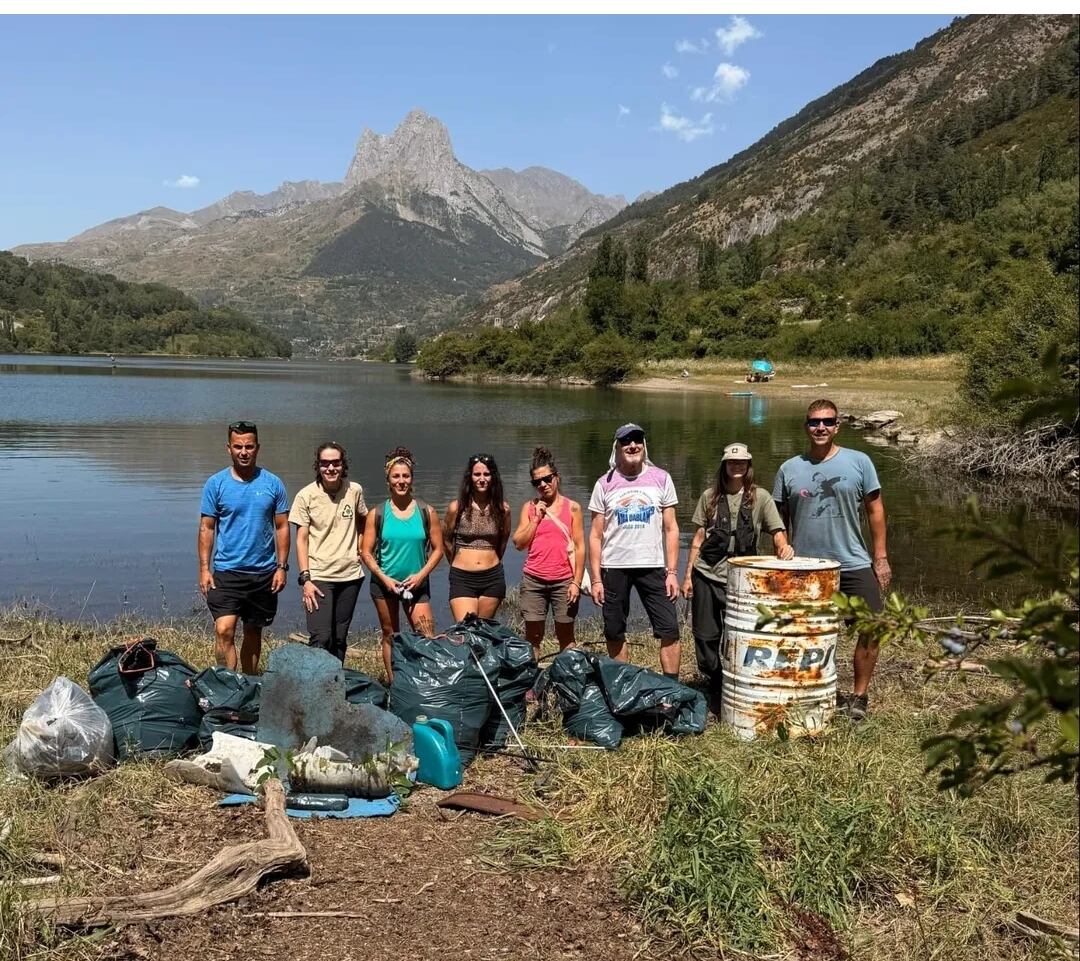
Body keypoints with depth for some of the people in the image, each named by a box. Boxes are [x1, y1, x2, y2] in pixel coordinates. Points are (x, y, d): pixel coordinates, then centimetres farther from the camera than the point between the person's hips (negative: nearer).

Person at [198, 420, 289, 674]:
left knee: (253, 633, 13)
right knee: (224, 630, -15)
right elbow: (207, 528, 1)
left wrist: (281, 567, -2)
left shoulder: (273, 484, 1)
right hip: (226, 571, -1)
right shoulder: (216, 483, -1)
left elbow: (282, 527, 4)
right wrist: (204, 568, -6)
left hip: (264, 573, 2)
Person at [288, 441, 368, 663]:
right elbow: (301, 539, -5)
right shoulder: (306, 495, -6)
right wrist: (305, 579, -11)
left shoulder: (354, 490, 2)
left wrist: (360, 547, 7)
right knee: (321, 638, -12)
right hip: (318, 576, -3)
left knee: (340, 638, 11)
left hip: (350, 574, 3)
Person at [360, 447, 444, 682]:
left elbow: (437, 549, 1)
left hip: (417, 583, 0)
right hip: (384, 582, 1)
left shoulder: (427, 512, -2)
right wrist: (384, 578, -12)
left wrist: (421, 575, -11)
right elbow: (366, 552, -1)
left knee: (427, 638, -10)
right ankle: (392, 682, 23)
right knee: (390, 636, 12)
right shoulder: (377, 514, -2)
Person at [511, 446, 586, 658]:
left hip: (564, 581, -2)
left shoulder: (572, 507, 1)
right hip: (533, 580, 2)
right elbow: (519, 543, 1)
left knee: (566, 636, 5)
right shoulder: (529, 507, 7)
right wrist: (536, 518, -7)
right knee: (532, 636, 4)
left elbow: (580, 547, -1)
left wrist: (577, 582, -7)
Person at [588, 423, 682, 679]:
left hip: (653, 566, 0)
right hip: (614, 568, 1)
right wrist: (596, 579, -3)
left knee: (669, 630, -7)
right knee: (614, 633, 8)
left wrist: (672, 572, -3)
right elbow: (595, 536, 3)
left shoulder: (661, 478, 3)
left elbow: (671, 529, 3)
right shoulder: (605, 484, 2)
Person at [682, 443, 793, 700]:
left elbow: (777, 532, -7)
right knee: (705, 636, 7)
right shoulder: (709, 496, 6)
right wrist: (688, 575, 7)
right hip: (705, 575, 2)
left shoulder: (760, 497, 0)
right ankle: (714, 685, 25)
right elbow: (698, 539, 9)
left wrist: (783, 546, -30)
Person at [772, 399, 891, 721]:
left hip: (855, 565, 0)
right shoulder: (789, 469, 3)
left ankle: (859, 695, 16)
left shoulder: (858, 462, 0)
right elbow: (779, 520, 8)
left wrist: (880, 558, 1)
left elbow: (875, 510, 3)